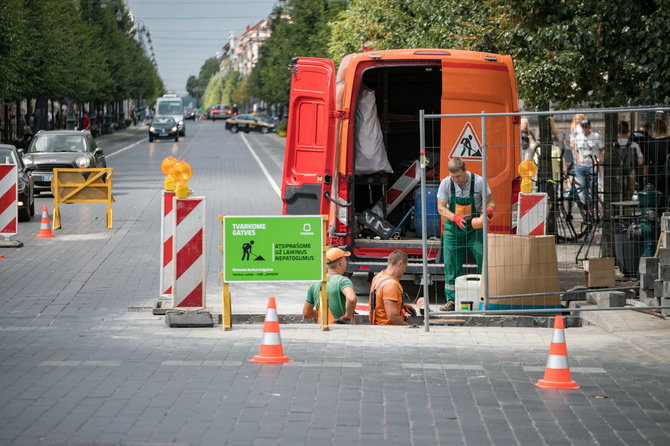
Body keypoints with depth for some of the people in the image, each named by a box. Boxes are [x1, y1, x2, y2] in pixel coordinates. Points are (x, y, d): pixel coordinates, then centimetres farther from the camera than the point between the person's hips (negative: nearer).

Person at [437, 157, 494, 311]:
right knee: (451, 265, 0)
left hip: (475, 228, -1)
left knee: (484, 262, -10)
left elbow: (490, 201, -2)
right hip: (453, 229, 1)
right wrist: (455, 218, -25)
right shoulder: (446, 184, -8)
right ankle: (452, 300, 7)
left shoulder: (478, 182, -12)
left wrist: (488, 209, -26)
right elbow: (441, 208, -6)